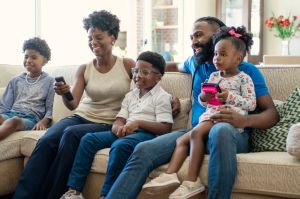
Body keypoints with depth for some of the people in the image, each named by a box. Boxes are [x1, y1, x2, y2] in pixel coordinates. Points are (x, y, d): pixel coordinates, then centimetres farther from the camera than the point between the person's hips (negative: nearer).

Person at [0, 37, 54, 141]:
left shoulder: (49, 81, 12)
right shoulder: (15, 81, 23)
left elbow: (50, 109, 5)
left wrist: (43, 122, -15)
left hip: (31, 118, -4)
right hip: (11, 113, 4)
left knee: (15, 120, -40)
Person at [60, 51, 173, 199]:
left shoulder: (162, 97, 2)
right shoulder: (130, 95, 23)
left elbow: (166, 128, -8)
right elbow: (120, 119, 14)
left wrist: (138, 123, -19)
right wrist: (118, 126, -12)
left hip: (146, 133, -7)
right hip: (125, 132, 7)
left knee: (119, 146, -37)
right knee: (88, 139, -11)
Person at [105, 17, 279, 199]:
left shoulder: (247, 70, 10)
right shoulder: (195, 63, 26)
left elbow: (272, 113, 3)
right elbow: (180, 66, 52)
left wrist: (244, 120, -19)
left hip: (232, 133, -4)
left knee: (221, 129, -43)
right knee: (143, 150, -24)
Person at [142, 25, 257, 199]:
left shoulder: (244, 78, 0)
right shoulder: (214, 76, 18)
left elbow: (251, 104, -6)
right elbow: (203, 102, 23)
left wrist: (230, 96, -17)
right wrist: (203, 98, -1)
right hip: (209, 118, 8)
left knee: (196, 133, -28)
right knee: (181, 139, -3)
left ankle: (192, 181, -28)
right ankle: (170, 174, -15)